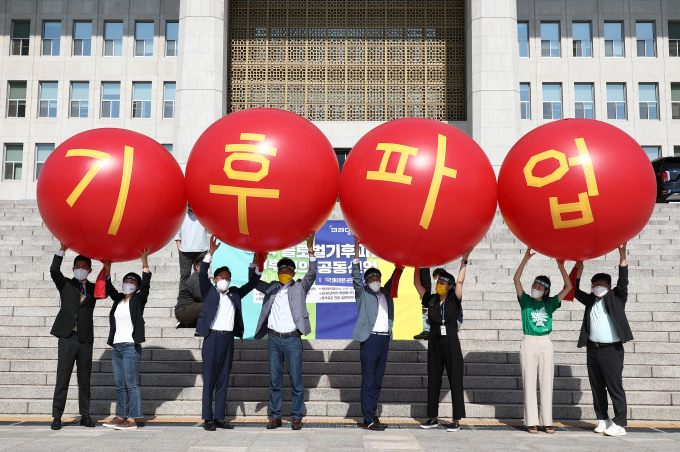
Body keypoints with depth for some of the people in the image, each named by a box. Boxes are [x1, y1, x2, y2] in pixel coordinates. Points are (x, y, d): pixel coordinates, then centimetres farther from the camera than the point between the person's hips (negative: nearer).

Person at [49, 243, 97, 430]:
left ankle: (85, 415, 16)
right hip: (67, 338, -2)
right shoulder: (65, 284, 11)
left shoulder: (94, 289, 14)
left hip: (86, 339, 2)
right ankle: (57, 417, 1)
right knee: (62, 379, -4)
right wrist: (63, 250, -10)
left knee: (85, 380, 8)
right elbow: (54, 271, -6)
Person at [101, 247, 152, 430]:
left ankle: (132, 419, -6)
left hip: (131, 346, -7)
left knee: (132, 384, -7)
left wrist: (145, 261, -17)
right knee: (120, 385, 9)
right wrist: (107, 268, 14)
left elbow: (146, 284, -13)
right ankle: (121, 417, 15)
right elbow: (108, 288, 23)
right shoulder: (119, 299, 15)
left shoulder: (139, 299, -1)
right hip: (117, 347, 7)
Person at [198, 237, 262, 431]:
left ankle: (219, 418, 12)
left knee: (223, 380, 7)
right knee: (209, 380, -2)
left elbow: (252, 283, 18)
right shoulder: (210, 292, 5)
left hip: (228, 339, 4)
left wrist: (255, 263, 4)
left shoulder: (234, 294, 16)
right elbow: (202, 275, -9)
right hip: (212, 338, -4)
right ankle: (208, 419, 2)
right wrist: (211, 252, -19)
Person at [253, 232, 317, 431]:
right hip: (274, 339, 3)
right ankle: (275, 417, 14)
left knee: (296, 381, 0)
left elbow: (311, 275, -8)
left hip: (293, 340, -3)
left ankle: (297, 417, 8)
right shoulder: (271, 288, 14)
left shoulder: (299, 288, 5)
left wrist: (311, 250, -19)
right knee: (274, 381, 7)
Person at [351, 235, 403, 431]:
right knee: (368, 380, -6)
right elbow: (356, 274, -6)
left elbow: (395, 277, 23)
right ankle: (368, 420, -6)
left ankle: (373, 414, 16)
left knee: (378, 380, 9)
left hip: (384, 339, 6)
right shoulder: (362, 294, 3)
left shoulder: (386, 293, 17)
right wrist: (357, 247, -13)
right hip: (370, 339, -6)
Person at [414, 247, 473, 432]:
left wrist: (464, 260, -12)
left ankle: (456, 420, 3)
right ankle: (433, 418, 17)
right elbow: (417, 284, 8)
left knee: (455, 380, -1)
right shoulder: (431, 300, 7)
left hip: (451, 344, -4)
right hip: (435, 344, 4)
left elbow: (460, 282, -10)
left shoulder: (454, 301, -1)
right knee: (433, 381, 8)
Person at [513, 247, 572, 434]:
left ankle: (547, 421, 9)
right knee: (529, 384, -1)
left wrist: (561, 266, 0)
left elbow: (568, 287, 8)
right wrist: (526, 259, -11)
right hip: (529, 343, -2)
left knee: (546, 383, 3)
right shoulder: (526, 301, 6)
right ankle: (531, 422, 3)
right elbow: (516, 279, -5)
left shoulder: (550, 303, 10)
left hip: (546, 344, 2)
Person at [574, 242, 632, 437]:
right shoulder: (591, 301, 16)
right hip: (593, 348, 5)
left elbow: (623, 282, -6)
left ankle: (620, 424, -3)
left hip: (611, 349, -5)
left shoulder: (616, 298, 5)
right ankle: (602, 419, 18)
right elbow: (575, 292, 18)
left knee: (615, 387, -6)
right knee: (597, 387, 9)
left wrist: (622, 256, -13)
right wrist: (579, 270, 10)